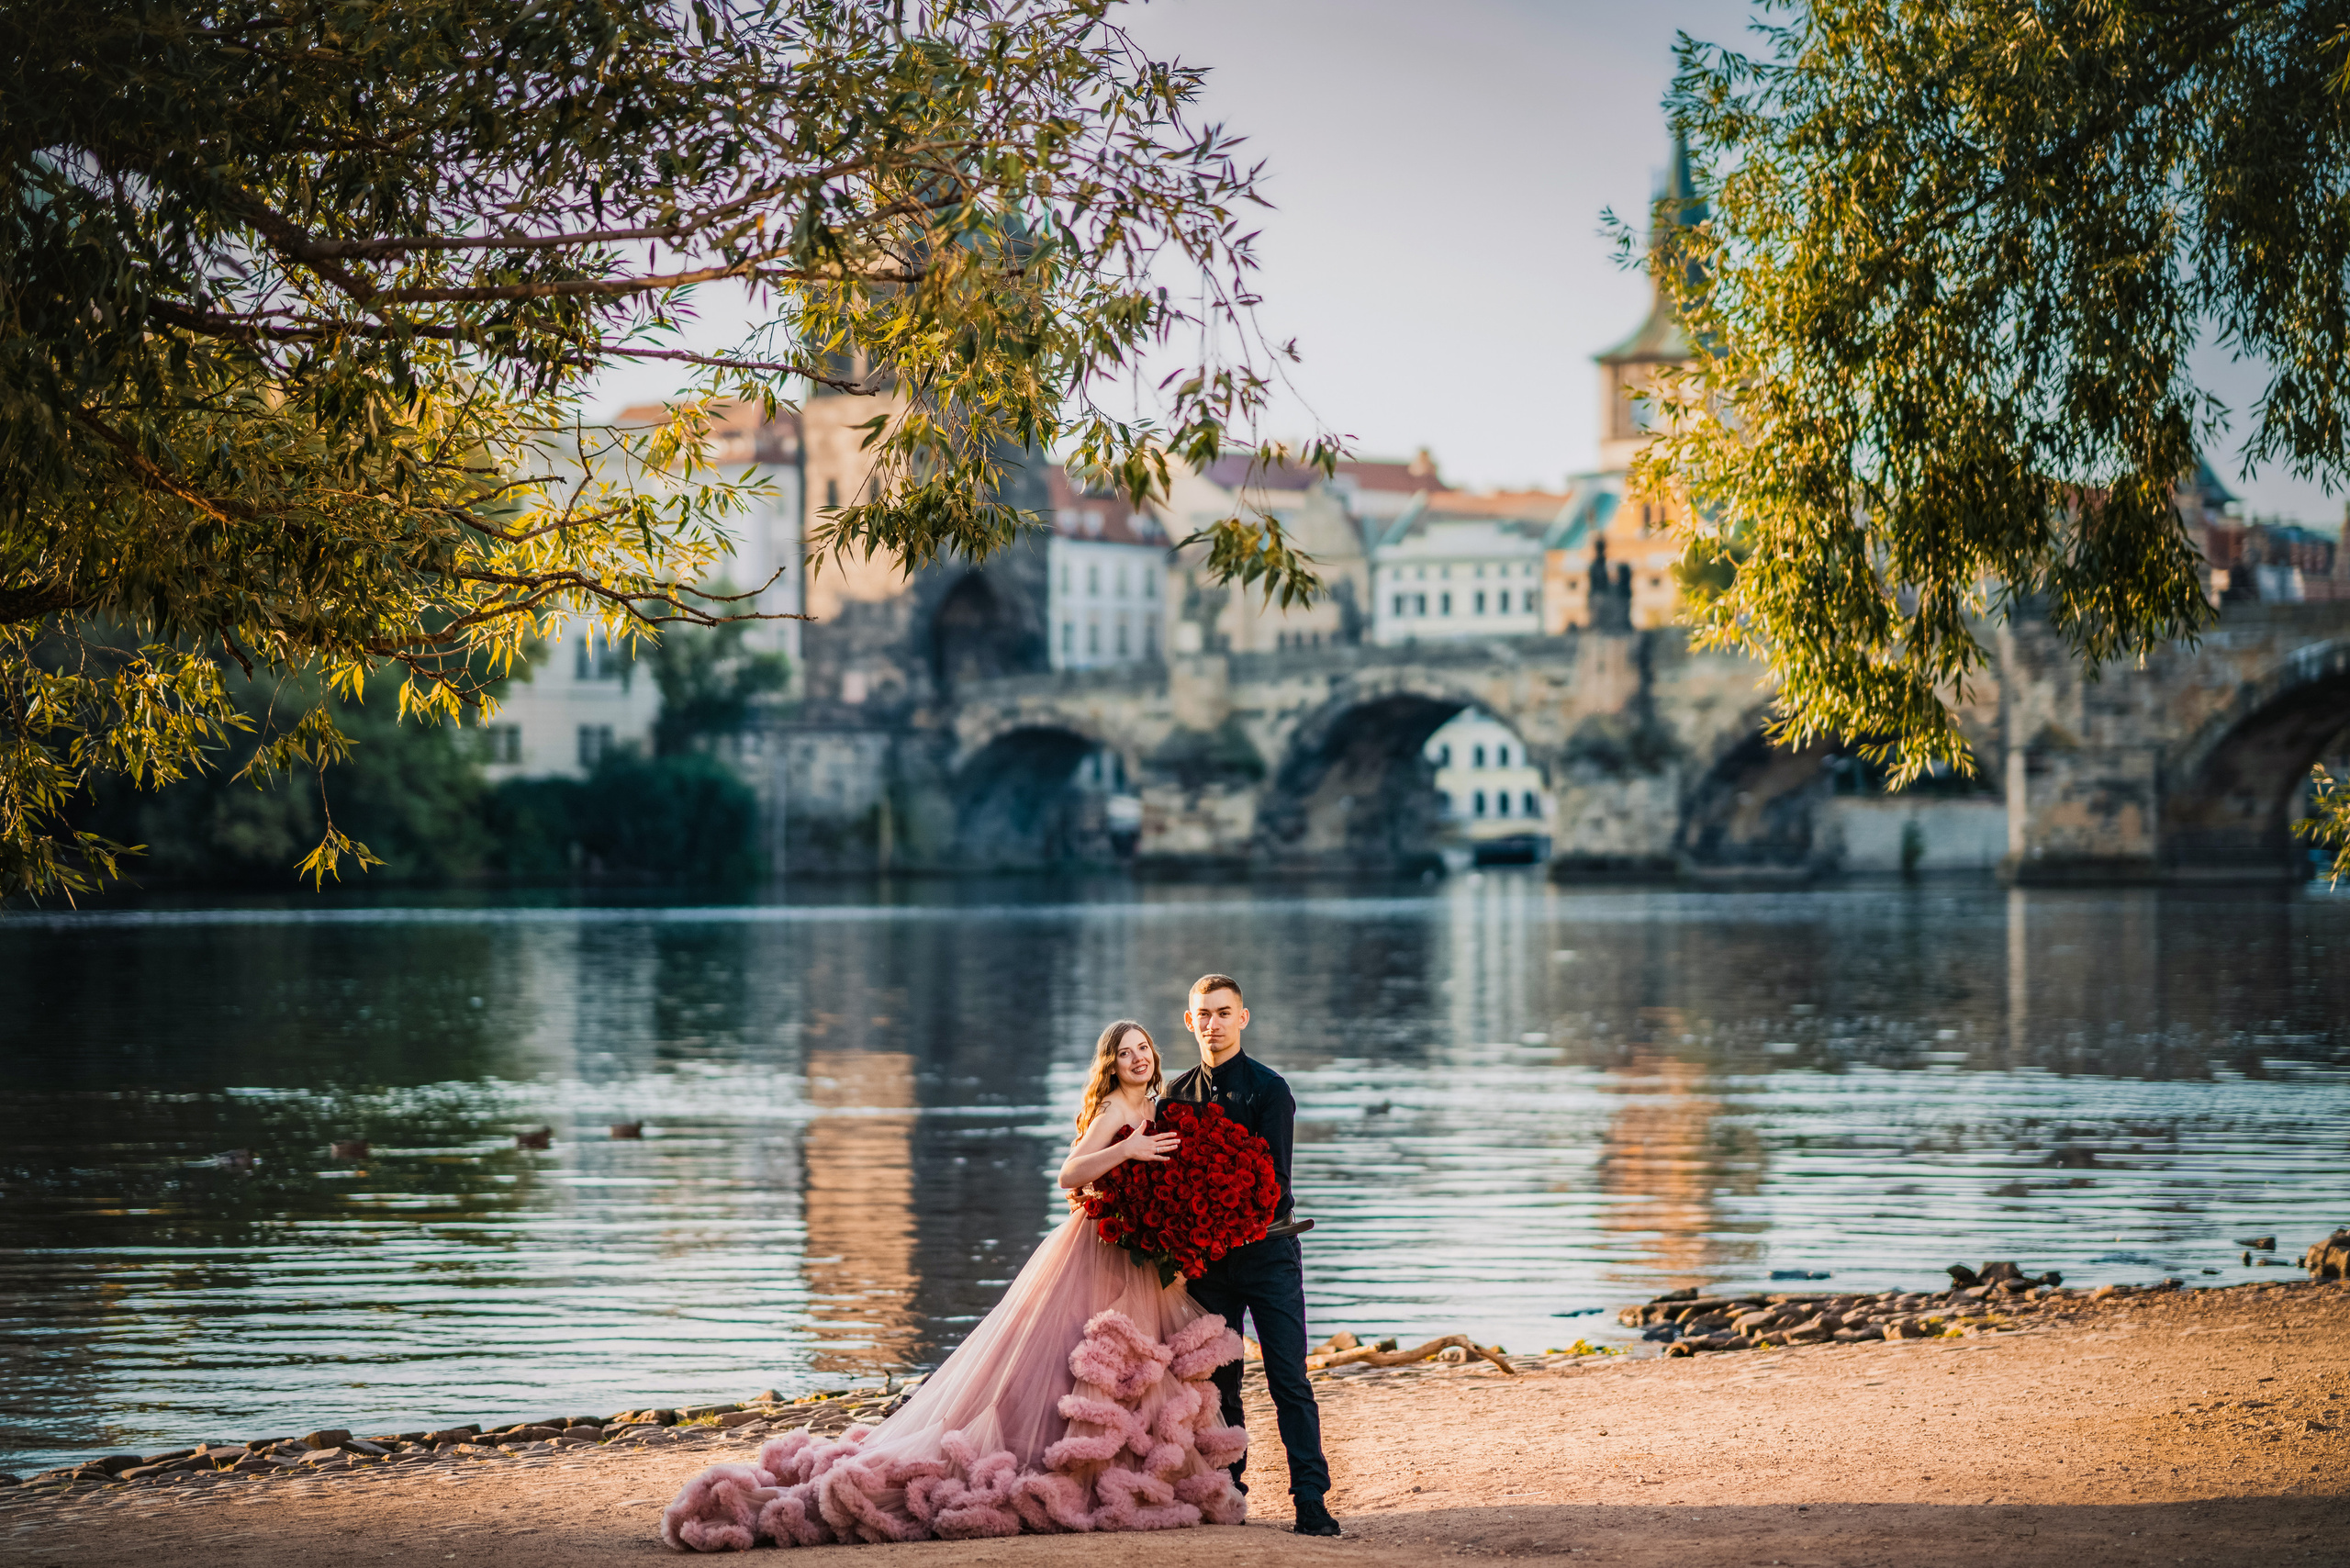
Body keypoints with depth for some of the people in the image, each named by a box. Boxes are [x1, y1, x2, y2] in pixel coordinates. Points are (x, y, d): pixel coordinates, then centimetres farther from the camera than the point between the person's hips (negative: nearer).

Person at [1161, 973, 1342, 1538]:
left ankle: (1311, 1499, -11)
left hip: (1266, 1248, -4)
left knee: (1289, 1379, -8)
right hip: (1206, 1253, 4)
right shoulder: (1178, 1093, 10)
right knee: (1218, 1380, 7)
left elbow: (1275, 1178, -10)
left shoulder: (1268, 1088, -3)